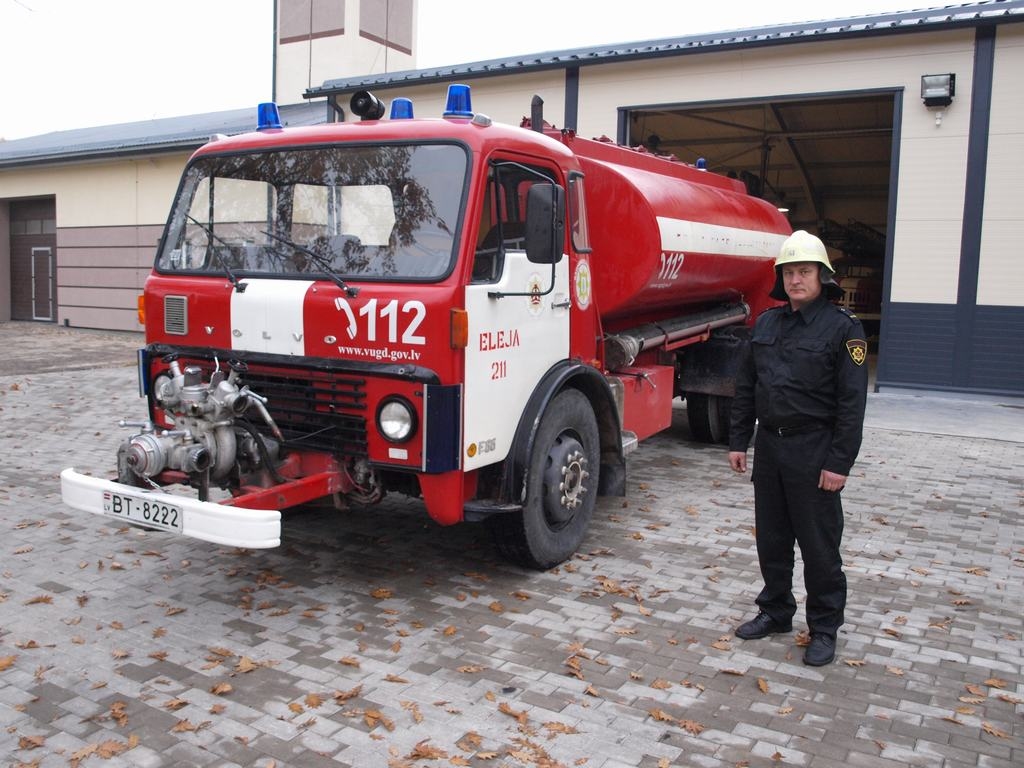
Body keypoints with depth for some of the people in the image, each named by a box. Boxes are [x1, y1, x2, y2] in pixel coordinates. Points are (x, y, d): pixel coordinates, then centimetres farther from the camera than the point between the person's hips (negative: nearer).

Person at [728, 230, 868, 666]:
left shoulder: (842, 328, -9)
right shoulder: (766, 324, 9)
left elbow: (852, 401, -12)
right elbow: (746, 387, 14)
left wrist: (840, 463, -16)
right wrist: (738, 441, 10)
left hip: (814, 452, -6)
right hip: (769, 446, 6)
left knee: (819, 545, 4)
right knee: (771, 539, 15)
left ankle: (824, 628, 18)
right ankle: (775, 611, 32)